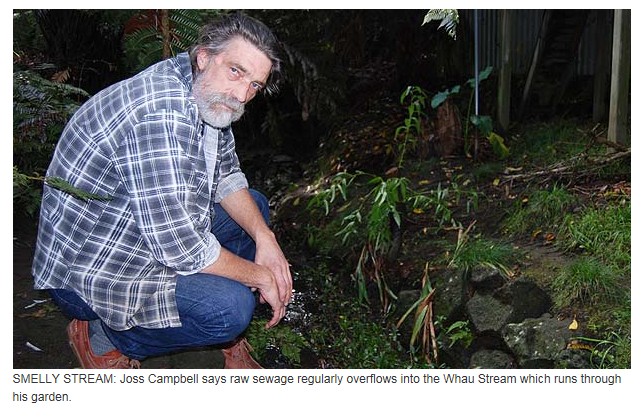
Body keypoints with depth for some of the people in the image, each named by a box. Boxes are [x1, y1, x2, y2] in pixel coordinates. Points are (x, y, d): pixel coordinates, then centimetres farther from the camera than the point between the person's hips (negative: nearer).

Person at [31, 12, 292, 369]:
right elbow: (180, 248, -32)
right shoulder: (162, 114, -32)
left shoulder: (206, 97, -1)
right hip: (87, 271, -10)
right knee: (230, 306, -26)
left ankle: (223, 334, 15)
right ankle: (105, 338, -1)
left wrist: (265, 239, -5)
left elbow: (226, 176, 10)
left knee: (254, 208, 10)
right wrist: (260, 276, -17)